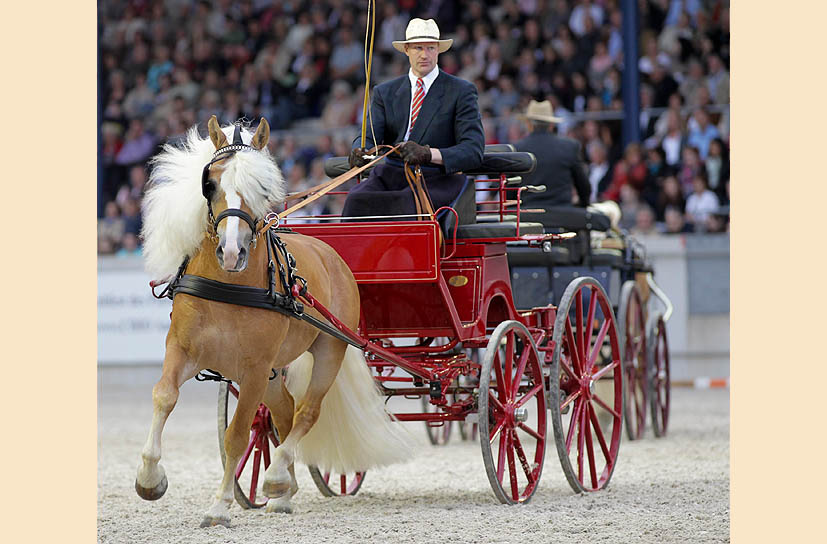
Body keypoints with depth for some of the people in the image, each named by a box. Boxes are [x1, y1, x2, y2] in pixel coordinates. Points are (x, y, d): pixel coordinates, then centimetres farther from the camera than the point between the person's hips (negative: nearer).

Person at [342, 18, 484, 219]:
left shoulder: (461, 91, 4)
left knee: (408, 203, -38)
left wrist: (427, 154, -25)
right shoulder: (385, 92, 16)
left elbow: (473, 151, -7)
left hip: (437, 180, -3)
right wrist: (359, 152, -22)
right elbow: (368, 137, 6)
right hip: (391, 176, 4)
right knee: (356, 200, -29)